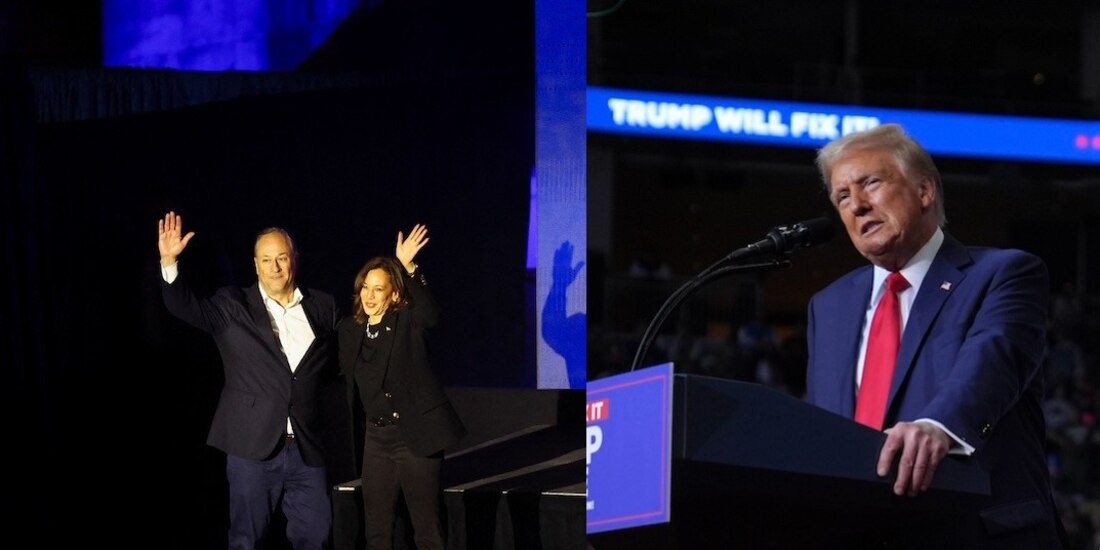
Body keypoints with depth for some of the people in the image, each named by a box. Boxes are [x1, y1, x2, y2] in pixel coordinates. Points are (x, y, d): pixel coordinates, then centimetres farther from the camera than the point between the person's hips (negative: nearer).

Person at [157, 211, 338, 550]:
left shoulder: (322, 307, 9)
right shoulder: (234, 307, 2)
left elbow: (338, 363, 19)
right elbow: (186, 307, -11)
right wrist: (170, 262, -24)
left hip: (307, 448, 2)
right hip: (253, 446, -2)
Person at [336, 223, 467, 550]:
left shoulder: (409, 323, -8)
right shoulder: (349, 330, 6)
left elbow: (430, 313, -31)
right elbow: (348, 381, 13)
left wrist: (408, 267, -38)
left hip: (416, 437, -5)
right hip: (375, 439, 5)